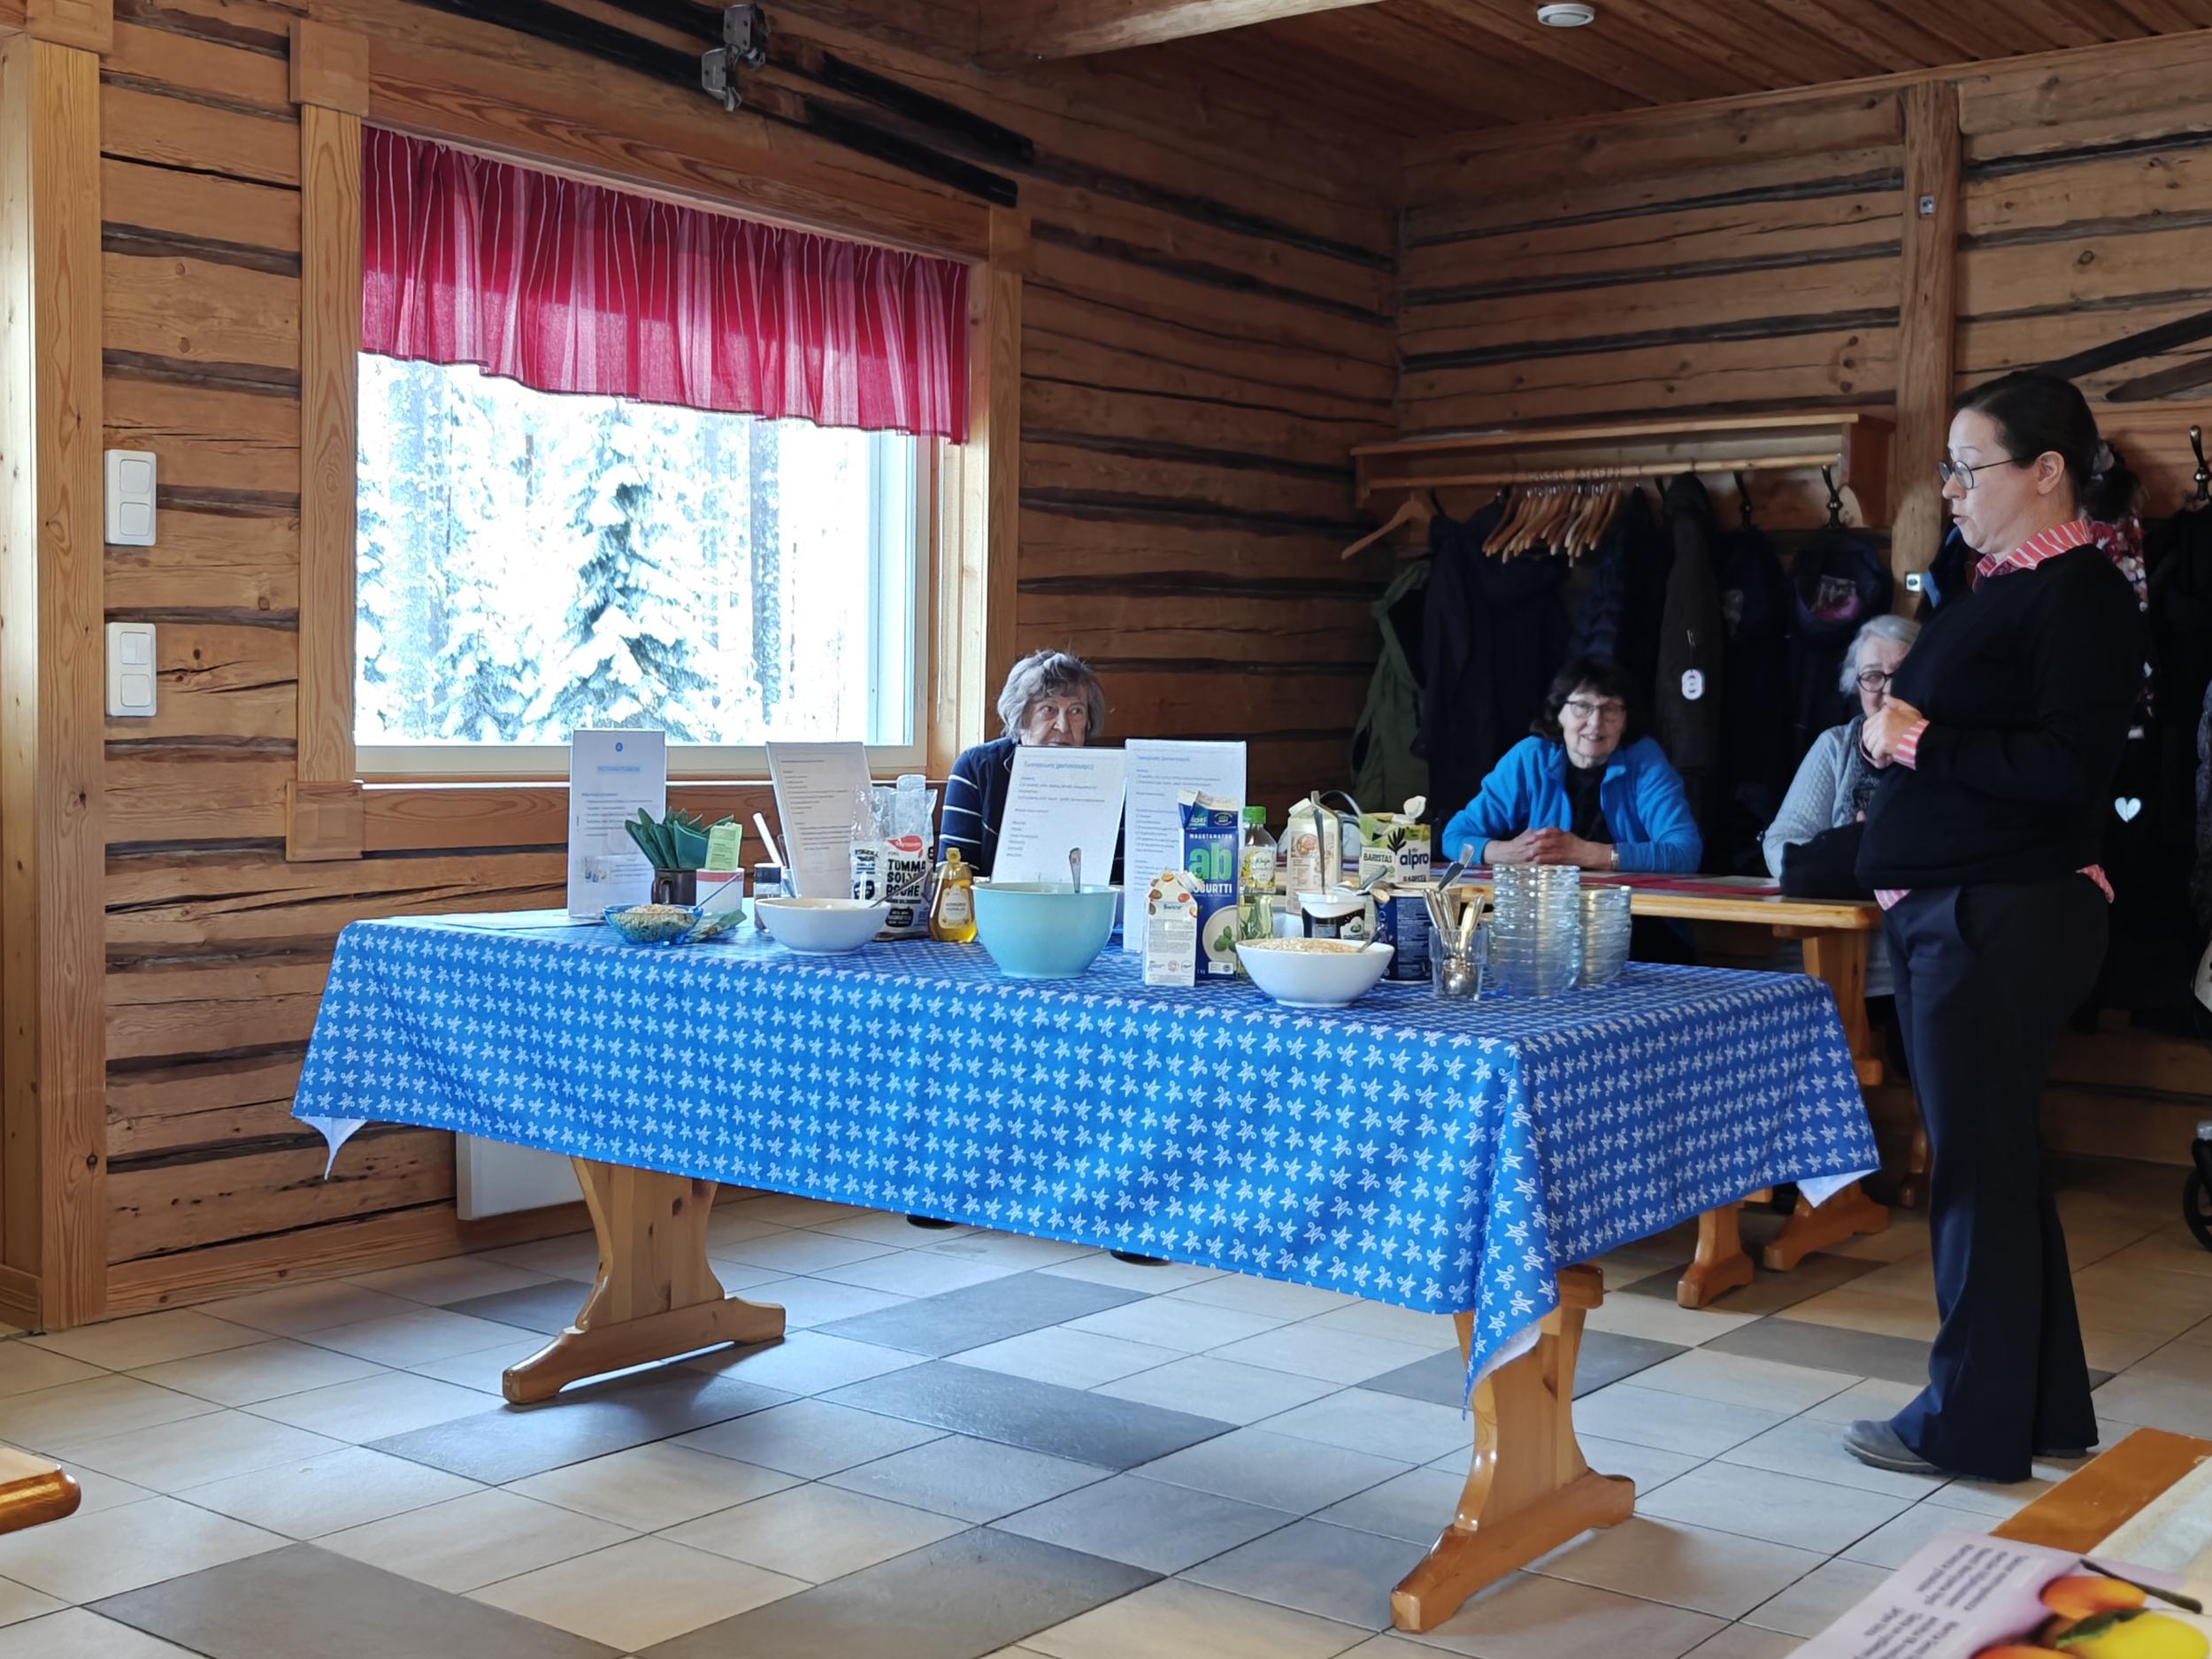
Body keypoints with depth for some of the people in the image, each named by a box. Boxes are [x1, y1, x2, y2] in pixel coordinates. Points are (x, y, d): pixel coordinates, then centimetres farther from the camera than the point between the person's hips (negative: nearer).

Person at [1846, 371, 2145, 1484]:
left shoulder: (2077, 597, -13)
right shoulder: (1999, 590, 16)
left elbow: (2067, 766, -23)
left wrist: (1923, 744, -15)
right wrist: (1894, 736, 0)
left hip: (2003, 920, -10)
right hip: (1949, 913, 10)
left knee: (1978, 1164, -2)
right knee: (1995, 1158, 16)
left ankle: (1973, 1424, 9)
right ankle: (2043, 1404, 27)